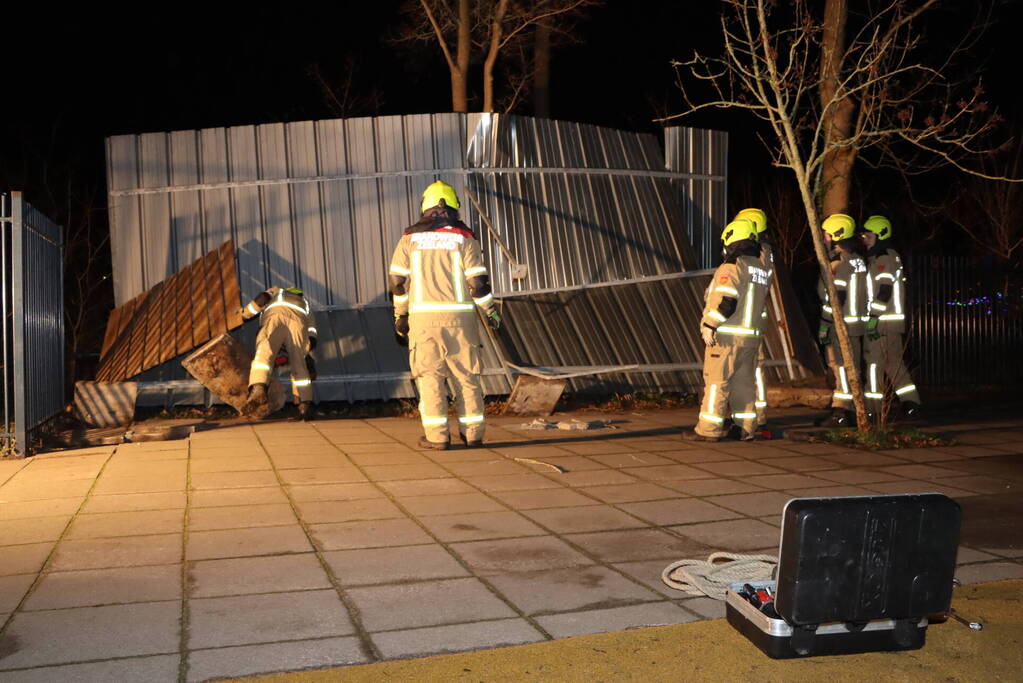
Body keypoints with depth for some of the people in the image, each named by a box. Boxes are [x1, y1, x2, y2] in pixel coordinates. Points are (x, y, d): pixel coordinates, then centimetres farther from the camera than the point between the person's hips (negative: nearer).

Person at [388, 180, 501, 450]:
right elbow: (477, 282, -2)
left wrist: (400, 316, 16)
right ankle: (473, 432, 12)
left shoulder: (410, 238, 5)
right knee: (466, 375, 8)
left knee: (429, 375, 4)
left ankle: (437, 436, 2)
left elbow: (397, 281, 5)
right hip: (459, 316, 0)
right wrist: (491, 313, 9)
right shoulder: (464, 238, 1)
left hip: (423, 316, 0)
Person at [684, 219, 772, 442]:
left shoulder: (733, 266, -12)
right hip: (752, 336, 8)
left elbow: (725, 300, -21)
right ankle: (747, 429, 16)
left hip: (727, 335, -8)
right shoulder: (762, 270, 15)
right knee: (744, 381, 13)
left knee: (717, 381, -3)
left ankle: (709, 430, -1)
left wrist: (709, 325, -18)